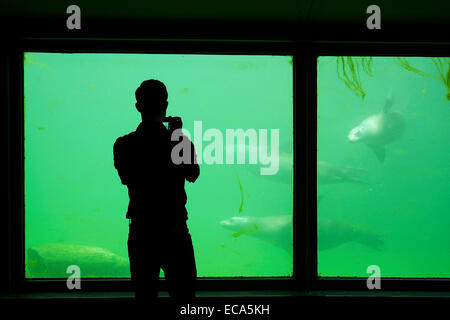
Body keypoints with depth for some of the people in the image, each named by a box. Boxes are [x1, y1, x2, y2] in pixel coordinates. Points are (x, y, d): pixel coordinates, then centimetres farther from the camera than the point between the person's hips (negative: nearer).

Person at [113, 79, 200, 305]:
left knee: (144, 294, 9)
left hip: (140, 230, 1)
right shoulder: (180, 142, -8)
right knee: (184, 294, 9)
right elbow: (193, 175, 11)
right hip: (175, 229, -1)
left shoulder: (124, 145, -5)